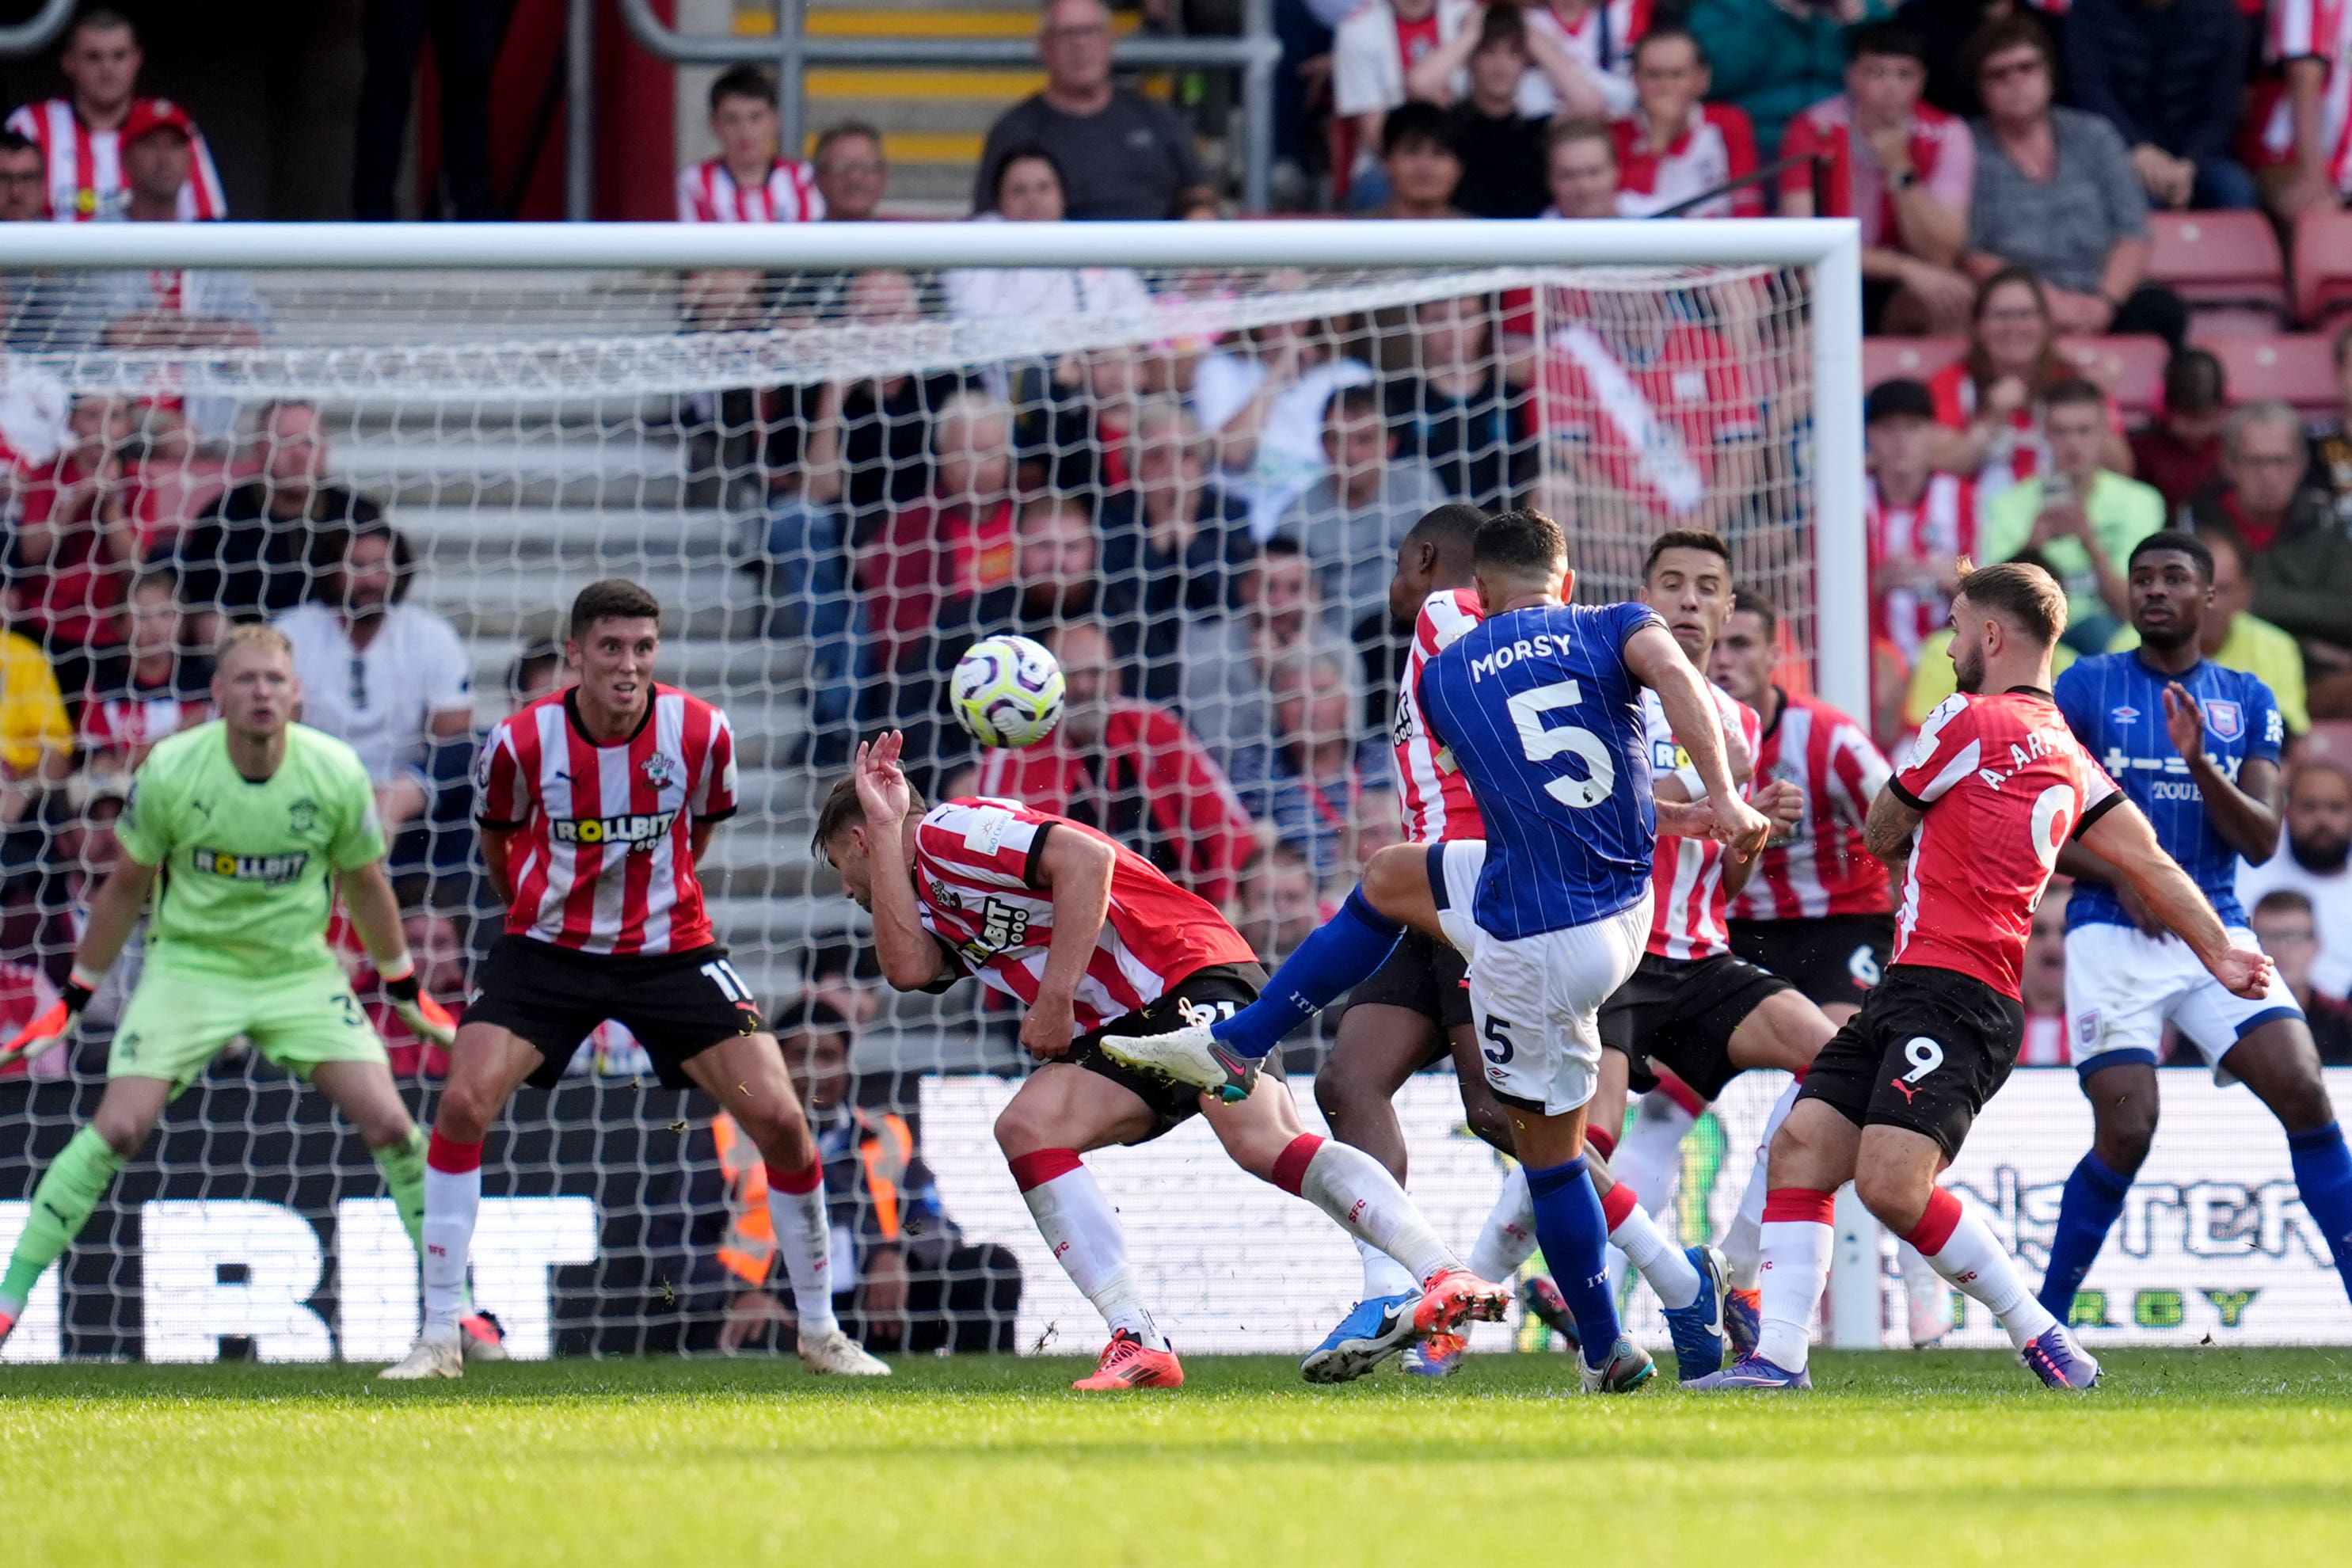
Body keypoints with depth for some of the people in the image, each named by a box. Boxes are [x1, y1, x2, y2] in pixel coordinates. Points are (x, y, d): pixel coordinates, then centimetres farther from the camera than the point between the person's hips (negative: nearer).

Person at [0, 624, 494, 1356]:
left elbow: (364, 884, 6)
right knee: (115, 1131, -16)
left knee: (390, 1125, -11)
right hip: (189, 965, -1)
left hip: (299, 971, 1)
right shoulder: (170, 772, -15)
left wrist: (406, 991, 16)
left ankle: (454, 1307, 4)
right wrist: (75, 999, 6)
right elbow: (126, 886, 1)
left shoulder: (336, 773, -12)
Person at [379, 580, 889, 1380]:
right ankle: (438, 1338, -9)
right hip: (546, 947, -1)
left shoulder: (702, 734, -13)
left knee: (780, 1119, -9)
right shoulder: (519, 742, -16)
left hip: (669, 948, 1)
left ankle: (819, 1331, 10)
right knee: (464, 1103, -19)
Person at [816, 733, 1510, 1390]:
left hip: (1191, 972, -9)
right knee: (1028, 1126, -15)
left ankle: (1448, 1279, -41)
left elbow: (1084, 857, -15)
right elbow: (908, 968, 3)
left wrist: (1054, 996, -15)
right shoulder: (928, 903, 27)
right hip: (1120, 1034, 9)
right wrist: (886, 826, 10)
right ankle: (1138, 1340, -25)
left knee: (1262, 1142, -29)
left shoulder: (948, 832, -1)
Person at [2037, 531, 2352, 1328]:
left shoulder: (2248, 702, 10)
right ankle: (2044, 1319, 4)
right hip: (2113, 934, -3)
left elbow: (2262, 840, 2)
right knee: (2126, 1133, -13)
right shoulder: (2086, 688, 3)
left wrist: (2199, 761, -14)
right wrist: (2120, 874, -14)